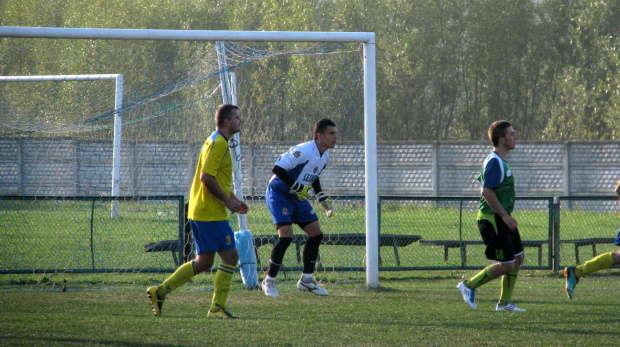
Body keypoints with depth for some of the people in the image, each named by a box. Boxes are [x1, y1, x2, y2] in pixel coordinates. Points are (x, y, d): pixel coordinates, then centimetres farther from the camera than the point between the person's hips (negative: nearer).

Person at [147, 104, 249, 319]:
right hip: (211, 213, -10)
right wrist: (227, 200, -16)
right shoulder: (219, 144, -14)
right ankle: (217, 309, -4)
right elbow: (206, 177, -22)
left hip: (199, 211, 10)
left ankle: (159, 292, 14)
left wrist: (233, 199, 21)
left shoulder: (216, 141, 19)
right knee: (230, 257, -6)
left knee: (204, 261, 13)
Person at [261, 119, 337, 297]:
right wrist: (298, 187, -29)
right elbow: (277, 168, -29)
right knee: (286, 235, -20)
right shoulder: (303, 151, -26)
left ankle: (306, 279, 18)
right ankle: (269, 281, -7)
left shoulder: (324, 157, 3)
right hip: (279, 193, -9)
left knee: (316, 234, 5)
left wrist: (322, 198, 12)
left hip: (297, 196, 9)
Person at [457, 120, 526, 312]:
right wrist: (505, 215, -24)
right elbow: (487, 192, -25)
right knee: (506, 264, -8)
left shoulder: (501, 162, 15)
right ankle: (469, 286, 5)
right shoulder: (494, 162, -17)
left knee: (518, 258, 11)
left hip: (500, 218, 10)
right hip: (492, 219, -10)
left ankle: (504, 303, 17)